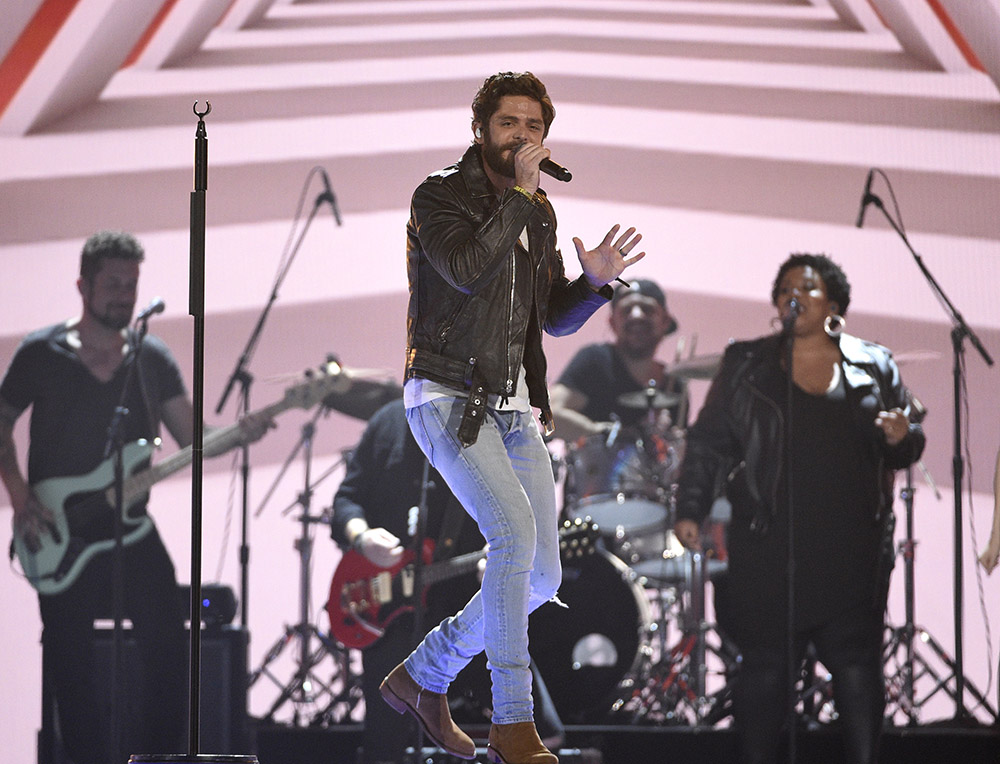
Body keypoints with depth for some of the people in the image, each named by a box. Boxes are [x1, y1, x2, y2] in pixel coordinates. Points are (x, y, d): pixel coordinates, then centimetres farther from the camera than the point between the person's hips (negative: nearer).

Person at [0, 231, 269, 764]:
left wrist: (239, 434, -15)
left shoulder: (152, 358, 6)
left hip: (133, 530, 2)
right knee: (73, 669, 1)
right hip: (61, 538, -2)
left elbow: (193, 440, 5)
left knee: (168, 653, -5)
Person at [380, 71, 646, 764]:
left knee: (542, 578, 4)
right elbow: (467, 270, -23)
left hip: (514, 410, 8)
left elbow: (555, 318, 19)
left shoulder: (539, 213, 15)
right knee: (515, 531, -25)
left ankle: (423, 675, 22)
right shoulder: (440, 197, -5)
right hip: (447, 399, -8)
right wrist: (519, 195, -18)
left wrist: (594, 282, -1)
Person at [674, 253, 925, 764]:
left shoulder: (873, 367, 11)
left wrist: (901, 438, -9)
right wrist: (689, 510, -3)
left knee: (857, 663, -2)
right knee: (764, 664, -2)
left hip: (853, 545, 1)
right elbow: (708, 442, 7)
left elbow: (906, 450, 14)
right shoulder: (746, 364, 9)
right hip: (769, 545, -1)